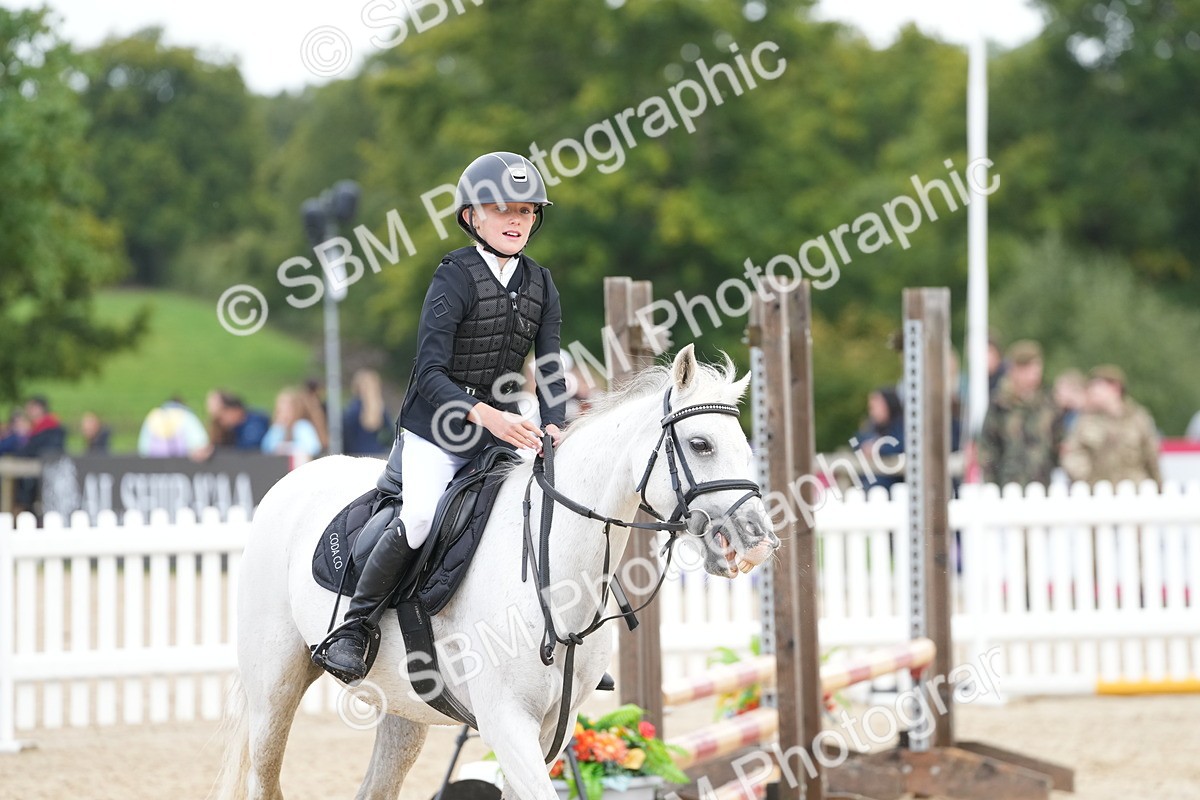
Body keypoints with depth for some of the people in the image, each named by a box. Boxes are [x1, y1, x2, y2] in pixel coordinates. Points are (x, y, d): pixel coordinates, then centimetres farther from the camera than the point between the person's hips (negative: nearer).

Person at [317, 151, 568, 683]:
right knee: (419, 519, -28)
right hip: (435, 430, -6)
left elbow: (550, 370, 6)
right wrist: (486, 415, -32)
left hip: (501, 430, 6)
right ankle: (355, 625, -12)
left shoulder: (540, 285, 7)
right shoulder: (455, 278, -11)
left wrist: (552, 427, -14)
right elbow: (430, 374, -18)